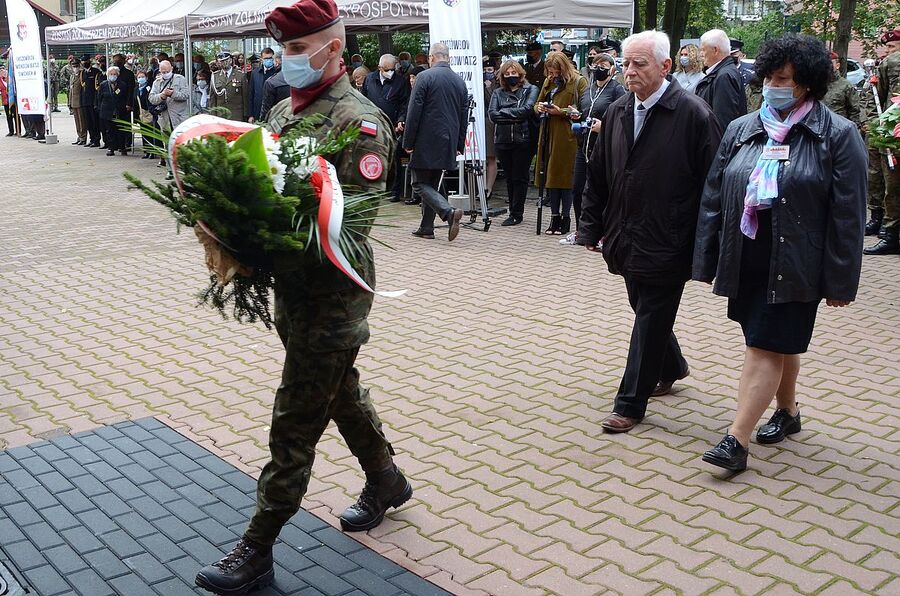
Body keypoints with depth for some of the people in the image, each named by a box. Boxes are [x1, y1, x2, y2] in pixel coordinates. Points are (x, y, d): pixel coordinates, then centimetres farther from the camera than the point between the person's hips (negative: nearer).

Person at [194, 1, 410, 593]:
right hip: (291, 288, 9)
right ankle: (387, 482, 45)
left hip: (332, 295, -9)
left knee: (294, 426, 0)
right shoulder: (284, 110, 10)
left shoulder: (359, 121, -16)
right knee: (340, 389, 23)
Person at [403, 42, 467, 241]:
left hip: (426, 142, -6)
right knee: (432, 184, 15)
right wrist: (459, 146, 19)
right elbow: (463, 117, 14)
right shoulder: (460, 81, 10)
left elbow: (414, 112, -12)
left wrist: (408, 142, -7)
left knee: (420, 184, -2)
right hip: (447, 143, 7)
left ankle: (449, 212, -21)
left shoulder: (425, 77, -9)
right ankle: (426, 228, 17)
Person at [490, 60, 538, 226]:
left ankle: (516, 214, 5)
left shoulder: (530, 89, 5)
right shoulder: (498, 92, 13)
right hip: (502, 141, 4)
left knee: (519, 178, 0)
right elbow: (492, 114, -2)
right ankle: (513, 211, 19)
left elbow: (527, 109, -12)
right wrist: (515, 116, -10)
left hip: (523, 139, -4)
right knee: (509, 178, 10)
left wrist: (504, 112, -7)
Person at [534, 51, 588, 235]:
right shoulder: (548, 82, 16)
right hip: (549, 137, 6)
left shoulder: (579, 82, -5)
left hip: (567, 137, -6)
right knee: (551, 176, 8)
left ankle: (565, 217, 8)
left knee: (564, 177, -2)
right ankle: (555, 216, 16)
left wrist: (561, 112, -17)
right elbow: (537, 104, 26)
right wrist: (539, 107, 2)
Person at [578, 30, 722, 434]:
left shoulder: (693, 115, -13)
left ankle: (630, 404, 13)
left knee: (650, 319, 2)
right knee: (646, 311, 21)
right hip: (627, 240, 7)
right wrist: (592, 227, 9)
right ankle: (671, 368, 46)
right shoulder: (617, 112, 6)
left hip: (667, 244, -6)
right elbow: (598, 176, 12)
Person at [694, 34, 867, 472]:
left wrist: (840, 281, -9)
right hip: (746, 261, 5)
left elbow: (848, 215, -7)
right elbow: (713, 199, 8)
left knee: (767, 346, -6)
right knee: (780, 342, 18)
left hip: (794, 265, -5)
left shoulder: (838, 135, -6)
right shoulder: (740, 130, 6)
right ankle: (787, 411, 40)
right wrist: (707, 262, 6)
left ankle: (737, 441, -4)